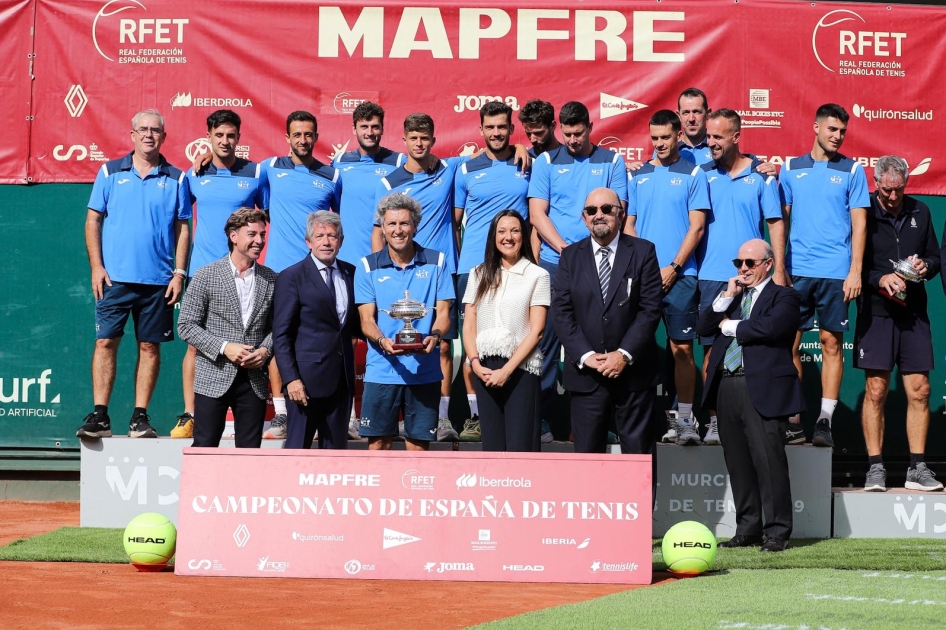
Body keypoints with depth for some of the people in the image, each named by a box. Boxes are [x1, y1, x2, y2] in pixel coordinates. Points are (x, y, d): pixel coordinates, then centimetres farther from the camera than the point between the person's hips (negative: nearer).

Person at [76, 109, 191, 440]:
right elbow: (93, 220, 6)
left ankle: (140, 417, 9)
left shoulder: (176, 178, 6)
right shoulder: (110, 172, 6)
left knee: (150, 347, 3)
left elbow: (182, 228, 7)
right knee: (105, 342, -4)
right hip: (115, 276, 0)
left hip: (158, 280, 1)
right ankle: (99, 416, -2)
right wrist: (96, 267, -3)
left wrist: (179, 273, -2)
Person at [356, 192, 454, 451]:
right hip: (381, 370, 0)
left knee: (419, 443, 5)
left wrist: (435, 336, -18)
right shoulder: (367, 266, 3)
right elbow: (366, 319, -1)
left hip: (425, 369, 0)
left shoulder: (436, 262, 5)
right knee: (378, 442, 1)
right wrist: (382, 341, -22)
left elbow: (443, 312, 4)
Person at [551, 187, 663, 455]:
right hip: (585, 372, 2)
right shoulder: (571, 256, 8)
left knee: (640, 454, 3)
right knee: (586, 454, 5)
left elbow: (650, 309, -4)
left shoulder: (643, 252, 2)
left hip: (634, 371, -2)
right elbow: (561, 311, 1)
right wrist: (585, 355, -10)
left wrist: (625, 355, -13)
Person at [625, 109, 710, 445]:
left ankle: (685, 418, 2)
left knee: (682, 348, -3)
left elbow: (696, 227, -3)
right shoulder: (638, 176, 12)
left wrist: (672, 268, -10)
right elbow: (629, 225, 13)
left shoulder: (693, 175, 2)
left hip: (679, 275, -3)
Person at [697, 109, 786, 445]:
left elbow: (776, 224, 4)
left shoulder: (761, 175, 4)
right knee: (712, 349, 0)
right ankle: (715, 420, 5)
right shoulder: (702, 174, 7)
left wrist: (779, 270, -3)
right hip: (711, 275, 1)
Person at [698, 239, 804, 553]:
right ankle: (748, 529, 13)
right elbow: (703, 327, 13)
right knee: (738, 462, 7)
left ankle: (776, 532, -5)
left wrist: (729, 326, -2)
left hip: (761, 388, -6)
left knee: (768, 459, -9)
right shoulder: (731, 295, 23)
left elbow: (770, 327, -15)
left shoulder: (784, 297, 4)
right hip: (726, 386, 6)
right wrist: (726, 297, 2)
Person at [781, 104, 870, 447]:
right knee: (790, 343, 1)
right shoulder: (791, 168, 9)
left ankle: (825, 420, 4)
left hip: (834, 273, -2)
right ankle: (792, 419, 9)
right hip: (796, 270, 2)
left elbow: (859, 224, 1)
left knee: (831, 343, 1)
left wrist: (855, 272, -8)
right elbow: (781, 220, 11)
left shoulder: (852, 170, 4)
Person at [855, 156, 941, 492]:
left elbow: (935, 257, 17)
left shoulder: (920, 212, 11)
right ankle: (875, 467, 3)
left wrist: (925, 266, -4)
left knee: (919, 390, 1)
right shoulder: (863, 213, -1)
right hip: (876, 312, -3)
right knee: (875, 390, -3)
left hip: (913, 313, 3)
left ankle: (917, 467, 7)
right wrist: (880, 279, -17)